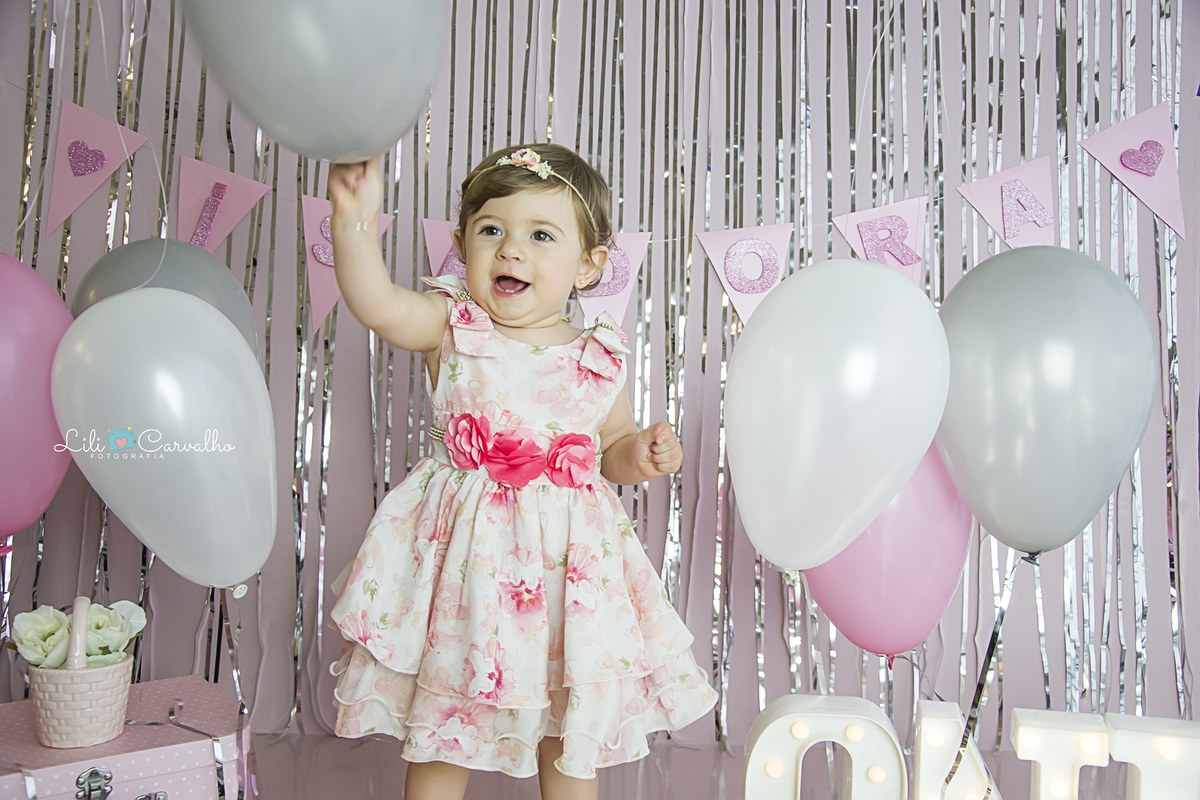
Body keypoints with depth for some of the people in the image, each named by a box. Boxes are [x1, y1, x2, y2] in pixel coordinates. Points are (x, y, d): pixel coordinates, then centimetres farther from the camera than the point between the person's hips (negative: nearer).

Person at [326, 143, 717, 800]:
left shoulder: (599, 356, 0)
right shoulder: (450, 326, -4)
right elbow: (377, 304, -23)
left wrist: (641, 454, -8)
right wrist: (355, 220, -37)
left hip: (570, 563, 2)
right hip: (465, 557, -1)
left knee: (570, 742, 16)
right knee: (437, 739, 14)